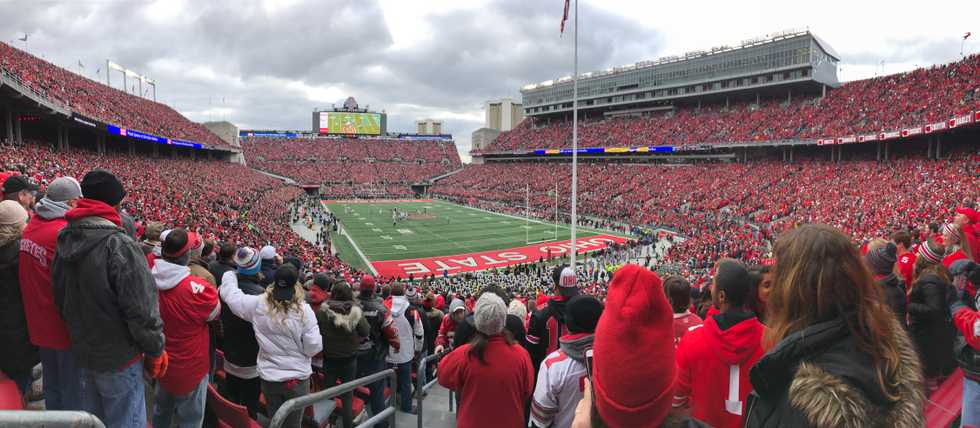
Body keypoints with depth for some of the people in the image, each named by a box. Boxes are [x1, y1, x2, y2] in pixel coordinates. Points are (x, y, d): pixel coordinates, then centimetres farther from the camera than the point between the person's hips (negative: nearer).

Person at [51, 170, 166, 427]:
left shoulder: (64, 241, 1)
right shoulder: (119, 245, -26)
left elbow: (60, 296, 13)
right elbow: (142, 308, -24)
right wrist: (156, 351, -10)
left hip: (82, 352, 8)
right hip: (118, 358, -8)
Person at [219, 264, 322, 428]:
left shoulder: (258, 304, -12)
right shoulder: (303, 310, -20)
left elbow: (230, 293, 5)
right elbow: (313, 347, -16)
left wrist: (231, 273, 22)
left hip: (268, 377, 3)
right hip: (297, 378, -3)